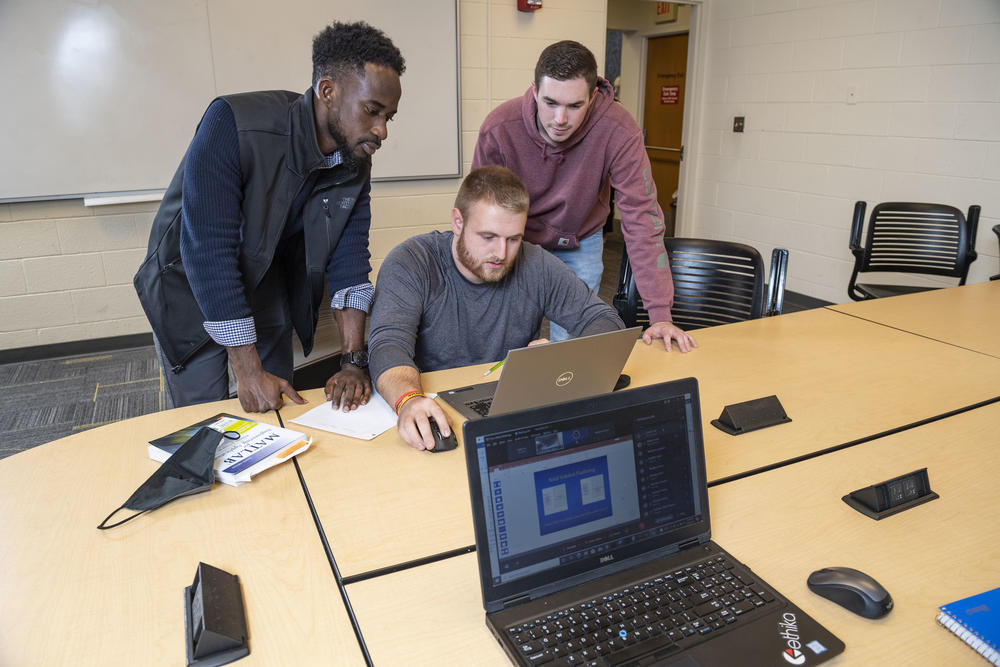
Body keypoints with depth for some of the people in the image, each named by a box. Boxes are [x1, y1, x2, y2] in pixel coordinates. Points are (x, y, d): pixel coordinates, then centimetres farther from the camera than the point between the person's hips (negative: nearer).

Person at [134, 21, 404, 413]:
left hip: (268, 287, 5)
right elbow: (208, 251, -33)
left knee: (277, 413, 9)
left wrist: (353, 361, -23)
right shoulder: (233, 124, -31)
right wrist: (249, 371, -32)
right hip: (191, 288, -4)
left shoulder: (356, 163, -12)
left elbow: (349, 259, -13)